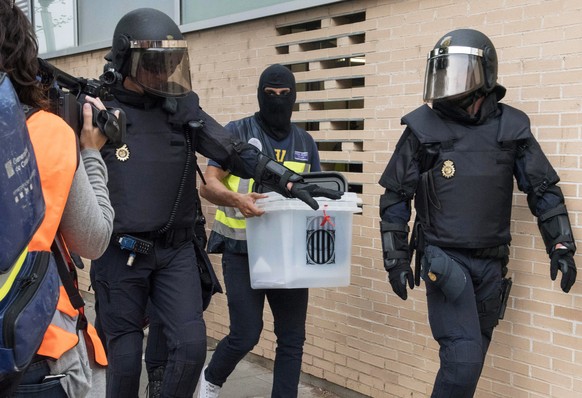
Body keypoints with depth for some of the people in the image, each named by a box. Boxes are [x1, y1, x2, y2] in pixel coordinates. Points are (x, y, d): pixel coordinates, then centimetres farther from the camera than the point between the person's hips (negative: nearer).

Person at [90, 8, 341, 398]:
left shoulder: (182, 108, 2)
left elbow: (235, 152, -2)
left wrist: (289, 181, -10)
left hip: (176, 252, 3)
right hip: (119, 255, -3)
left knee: (191, 345, -4)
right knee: (126, 355, 7)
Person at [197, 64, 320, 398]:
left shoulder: (305, 142, 10)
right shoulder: (238, 132, -3)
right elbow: (208, 184, -11)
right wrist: (237, 199, -31)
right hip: (243, 250, -4)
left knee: (292, 337, 5)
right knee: (246, 334, -4)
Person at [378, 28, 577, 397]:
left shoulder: (510, 127, 0)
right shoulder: (424, 128, -6)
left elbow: (544, 189, 8)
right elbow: (396, 197, 0)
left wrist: (561, 246, 5)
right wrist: (396, 258, -1)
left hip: (490, 263, 3)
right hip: (444, 260, -3)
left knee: (472, 355, 13)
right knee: (463, 357, -12)